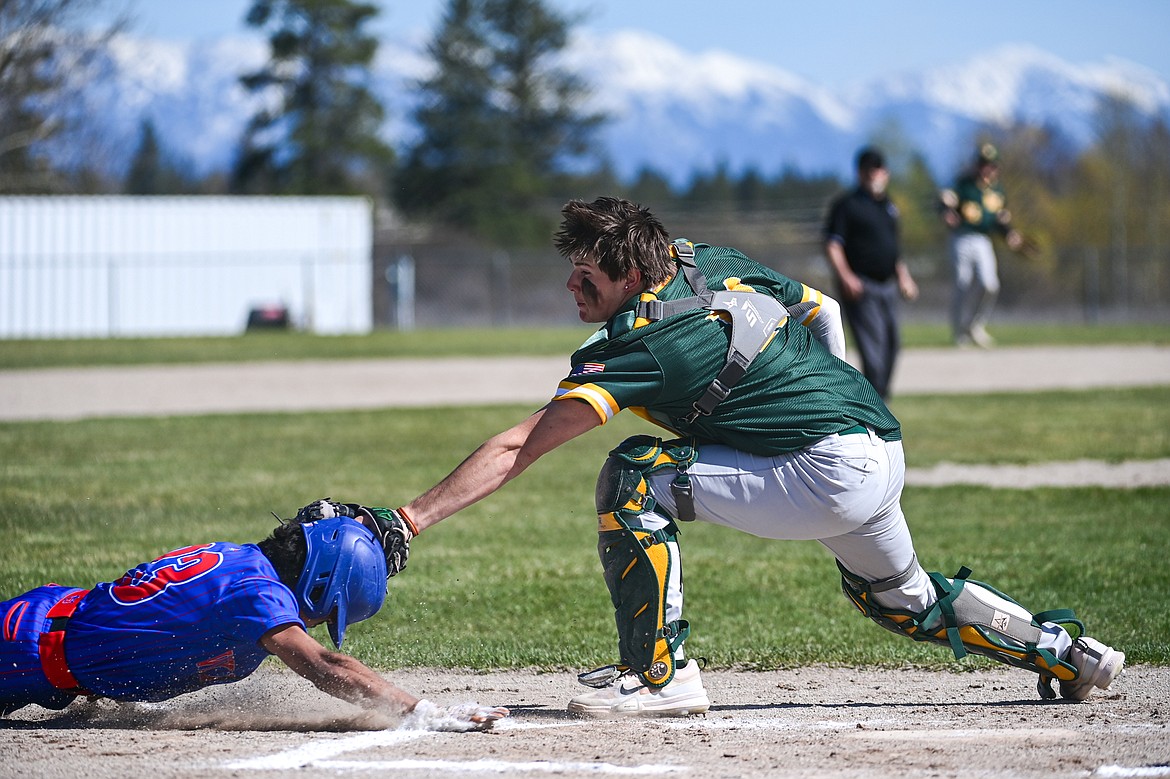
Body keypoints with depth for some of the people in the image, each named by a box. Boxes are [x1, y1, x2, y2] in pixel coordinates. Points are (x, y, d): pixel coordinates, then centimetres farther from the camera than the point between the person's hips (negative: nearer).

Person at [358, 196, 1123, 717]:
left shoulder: (640, 344, -15)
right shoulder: (708, 260, 8)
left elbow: (517, 449, -18)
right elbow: (823, 310, 23)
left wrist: (414, 516, -18)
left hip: (830, 478, -10)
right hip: (886, 450, 10)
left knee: (635, 480, -11)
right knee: (901, 599, 35)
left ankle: (659, 673, -8)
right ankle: (1068, 652, 36)